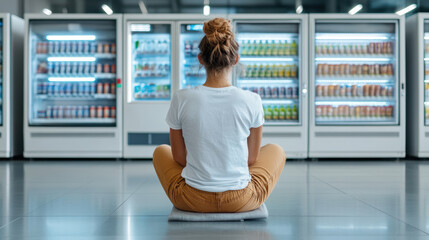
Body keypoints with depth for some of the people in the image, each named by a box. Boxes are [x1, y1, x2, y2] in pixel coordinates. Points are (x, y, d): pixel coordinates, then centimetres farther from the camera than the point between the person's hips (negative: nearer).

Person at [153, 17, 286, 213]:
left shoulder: (181, 99, -13)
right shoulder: (251, 101, -14)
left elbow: (180, 157, 0)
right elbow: (251, 158, 0)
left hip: (192, 201, 1)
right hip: (243, 201, 0)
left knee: (161, 151, 31)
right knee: (276, 150, 30)